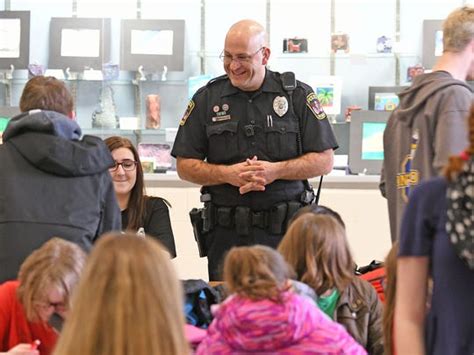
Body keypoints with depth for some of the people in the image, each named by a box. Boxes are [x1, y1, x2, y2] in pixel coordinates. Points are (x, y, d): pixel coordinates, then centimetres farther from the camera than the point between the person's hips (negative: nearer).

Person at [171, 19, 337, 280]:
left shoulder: (298, 96, 4)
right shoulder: (207, 99, 8)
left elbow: (324, 161, 2)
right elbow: (185, 166, 7)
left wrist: (275, 170, -13)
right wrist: (227, 174, -10)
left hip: (284, 231, -1)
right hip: (226, 234, 1)